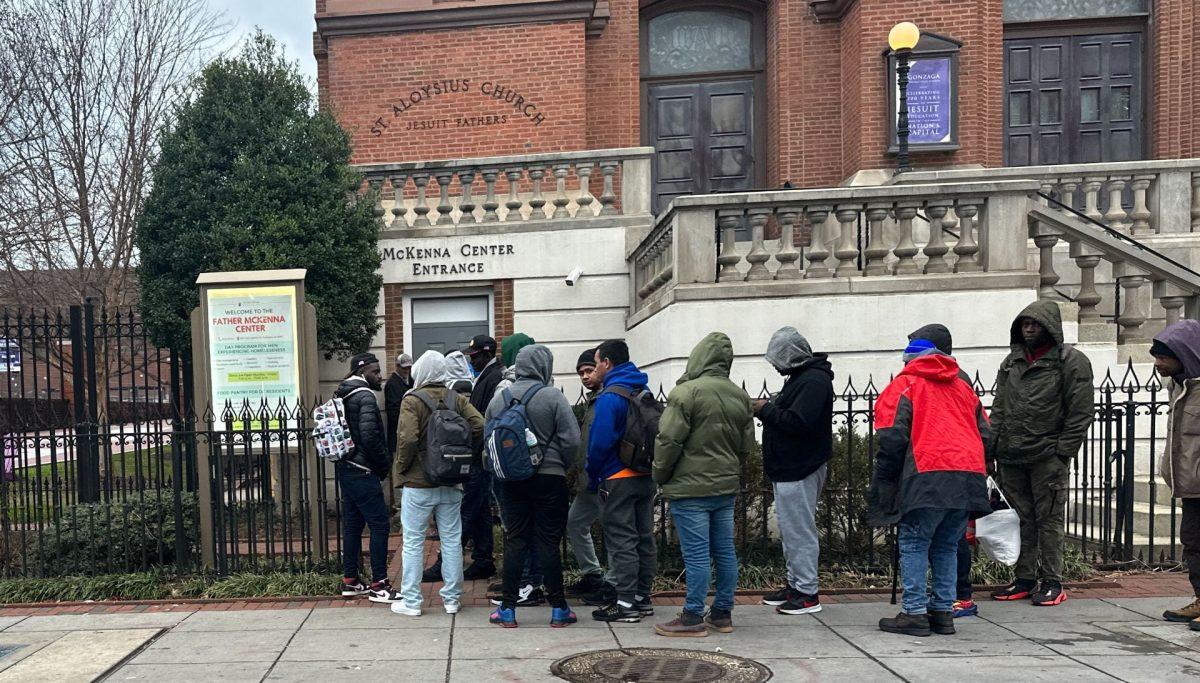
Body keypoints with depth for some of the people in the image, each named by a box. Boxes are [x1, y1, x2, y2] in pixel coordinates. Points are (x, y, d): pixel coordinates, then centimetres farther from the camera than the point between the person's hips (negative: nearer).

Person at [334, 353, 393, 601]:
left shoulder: (341, 396, 14)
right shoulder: (365, 396, -14)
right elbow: (369, 436, -25)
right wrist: (384, 462, -10)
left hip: (345, 469, 10)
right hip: (362, 472, -10)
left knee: (352, 525, 14)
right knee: (379, 525, -4)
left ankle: (350, 580, 21)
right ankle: (379, 584, -2)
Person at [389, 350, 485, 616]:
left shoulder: (412, 400, -11)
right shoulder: (458, 399, 2)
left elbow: (408, 438, -22)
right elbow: (479, 427, -8)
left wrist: (401, 469, -7)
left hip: (418, 483, -4)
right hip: (451, 483, 4)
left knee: (413, 542, 6)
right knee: (452, 540, 11)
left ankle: (411, 601, 11)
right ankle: (452, 599, 17)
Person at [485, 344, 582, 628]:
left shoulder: (498, 399, 3)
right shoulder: (553, 397, -10)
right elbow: (571, 440, -12)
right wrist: (562, 466, 4)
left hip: (511, 480, 4)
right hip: (549, 478, -3)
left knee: (514, 541, 10)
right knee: (549, 543, 4)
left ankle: (508, 609, 12)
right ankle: (558, 609, 11)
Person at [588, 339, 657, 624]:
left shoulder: (610, 396, -15)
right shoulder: (643, 391, 11)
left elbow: (600, 442, -19)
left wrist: (592, 475, -5)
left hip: (618, 479, -8)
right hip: (647, 477, 8)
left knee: (621, 542, -3)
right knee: (644, 538, 13)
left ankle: (626, 605, 0)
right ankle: (643, 598, 21)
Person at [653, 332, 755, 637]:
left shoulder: (686, 392, -14)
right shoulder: (740, 396, 9)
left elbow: (668, 440, -14)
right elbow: (747, 446, 14)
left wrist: (660, 475, 1)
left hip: (690, 488, -7)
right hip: (726, 486, 7)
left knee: (696, 554, -3)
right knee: (725, 551, 12)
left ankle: (693, 617, 4)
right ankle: (722, 614, 20)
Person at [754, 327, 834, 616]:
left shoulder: (814, 381, -17)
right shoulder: (801, 378, 17)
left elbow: (798, 422, -26)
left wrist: (766, 410, -16)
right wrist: (769, 410, 5)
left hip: (800, 471, -11)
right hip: (789, 469, 11)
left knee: (799, 532, -4)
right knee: (790, 530, 17)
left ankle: (807, 593, 3)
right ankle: (795, 584, 26)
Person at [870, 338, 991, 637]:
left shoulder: (903, 385, 7)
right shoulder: (962, 388, 25)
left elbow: (892, 439, -3)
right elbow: (985, 433, 22)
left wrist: (884, 481, 4)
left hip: (928, 476, -6)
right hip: (970, 475, 6)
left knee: (913, 544, 2)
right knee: (946, 547, 15)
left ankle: (915, 613, -1)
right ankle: (943, 612, 16)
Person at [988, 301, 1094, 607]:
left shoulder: (1071, 361, -3)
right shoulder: (1012, 361, 15)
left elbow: (1081, 412, -7)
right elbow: (999, 409, 17)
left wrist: (1063, 452, -12)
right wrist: (992, 446, 8)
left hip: (1048, 456, -5)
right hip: (1011, 456, 6)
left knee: (1049, 519, 0)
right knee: (1020, 518, 10)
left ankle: (1052, 582, 9)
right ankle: (1025, 579, 19)